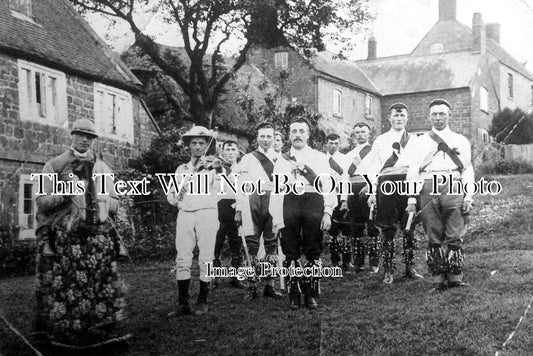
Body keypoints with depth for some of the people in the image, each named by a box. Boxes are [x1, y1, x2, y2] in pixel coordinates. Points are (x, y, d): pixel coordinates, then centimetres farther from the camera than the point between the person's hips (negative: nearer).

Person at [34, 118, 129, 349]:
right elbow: (42, 202, 0)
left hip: (99, 237, 3)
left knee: (103, 284, -1)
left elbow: (114, 203, 21)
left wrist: (104, 202, -2)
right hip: (66, 237, -3)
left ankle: (105, 330, 7)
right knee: (66, 287, -3)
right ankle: (64, 332, 7)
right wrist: (65, 194, -16)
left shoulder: (102, 168, 17)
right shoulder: (54, 166, 6)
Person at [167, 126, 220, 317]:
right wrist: (177, 195, -7)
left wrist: (216, 170, -28)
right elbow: (170, 197, 15)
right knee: (182, 259, -3)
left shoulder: (212, 165, 8)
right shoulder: (182, 169, 18)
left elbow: (216, 188, -10)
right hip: (185, 214, 3)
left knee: (206, 259, -4)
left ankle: (202, 302, 7)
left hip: (207, 213, -3)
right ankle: (183, 304, 2)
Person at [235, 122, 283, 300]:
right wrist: (239, 210, 3)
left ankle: (269, 285, 13)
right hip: (252, 202, -1)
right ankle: (252, 287, 4)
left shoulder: (279, 159, 12)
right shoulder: (247, 159, 10)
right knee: (252, 245, -2)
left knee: (272, 245, 4)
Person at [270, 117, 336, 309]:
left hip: (314, 203, -1)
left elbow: (328, 186, 6)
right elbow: (276, 191, 13)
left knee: (313, 252, 0)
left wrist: (327, 213, -4)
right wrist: (276, 218, 4)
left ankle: (311, 294, 9)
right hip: (289, 205, 1)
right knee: (291, 252, 0)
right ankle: (293, 295, 8)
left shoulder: (320, 158, 11)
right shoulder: (281, 161, 16)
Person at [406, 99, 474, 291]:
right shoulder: (421, 142, 16)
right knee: (434, 237, -1)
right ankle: (439, 279, 2)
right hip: (428, 188, 1)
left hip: (453, 188, 0)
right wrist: (411, 200, 1)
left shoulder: (461, 141, 17)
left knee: (454, 236, -5)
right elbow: (413, 171, 10)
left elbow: (467, 170, 11)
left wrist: (468, 197, 0)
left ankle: (455, 278, -1)